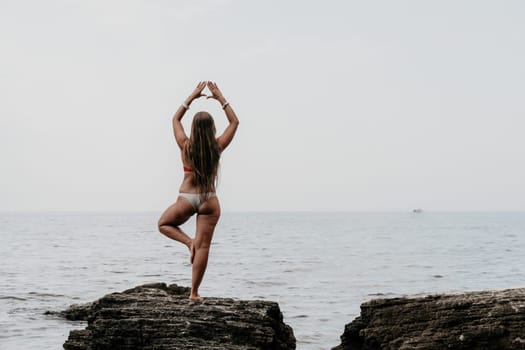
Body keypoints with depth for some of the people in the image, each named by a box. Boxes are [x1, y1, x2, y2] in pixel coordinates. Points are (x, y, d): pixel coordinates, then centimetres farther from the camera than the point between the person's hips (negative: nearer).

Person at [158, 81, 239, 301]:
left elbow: (176, 119, 11)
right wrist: (220, 98, 8)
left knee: (164, 224, 26)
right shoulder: (217, 147, -7)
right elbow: (234, 122, 7)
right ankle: (194, 292, 2)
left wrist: (193, 97, 12)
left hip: (186, 199, 0)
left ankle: (189, 242, 0)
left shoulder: (185, 146, -6)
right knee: (204, 247, 2)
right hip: (209, 200, 0)